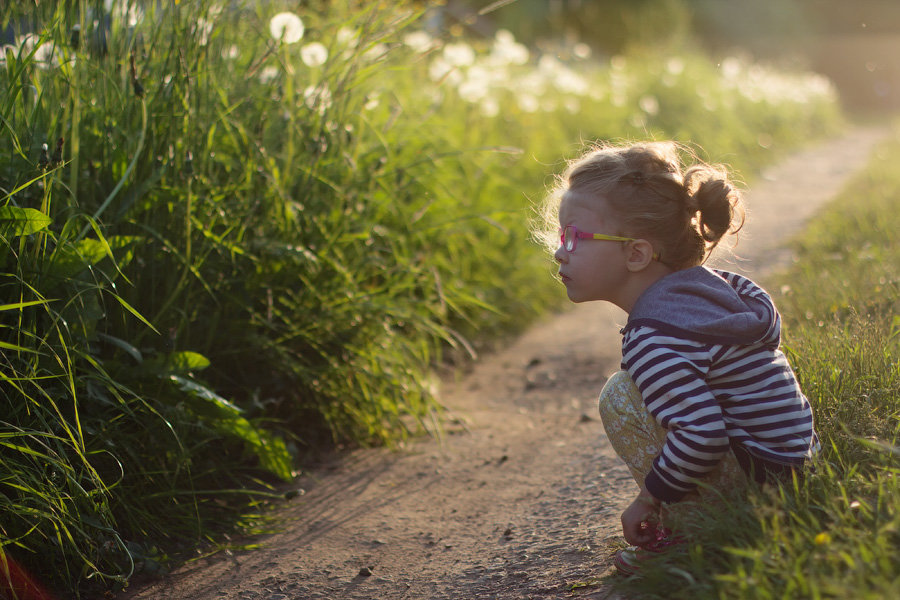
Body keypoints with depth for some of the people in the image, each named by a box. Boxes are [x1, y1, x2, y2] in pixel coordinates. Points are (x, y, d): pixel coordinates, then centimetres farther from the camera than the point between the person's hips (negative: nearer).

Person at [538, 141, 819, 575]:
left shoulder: (650, 339, -25)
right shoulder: (702, 281, 3)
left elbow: (703, 433, -32)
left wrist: (648, 500, -16)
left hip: (763, 471, -10)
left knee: (620, 397, -14)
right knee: (644, 387, 20)